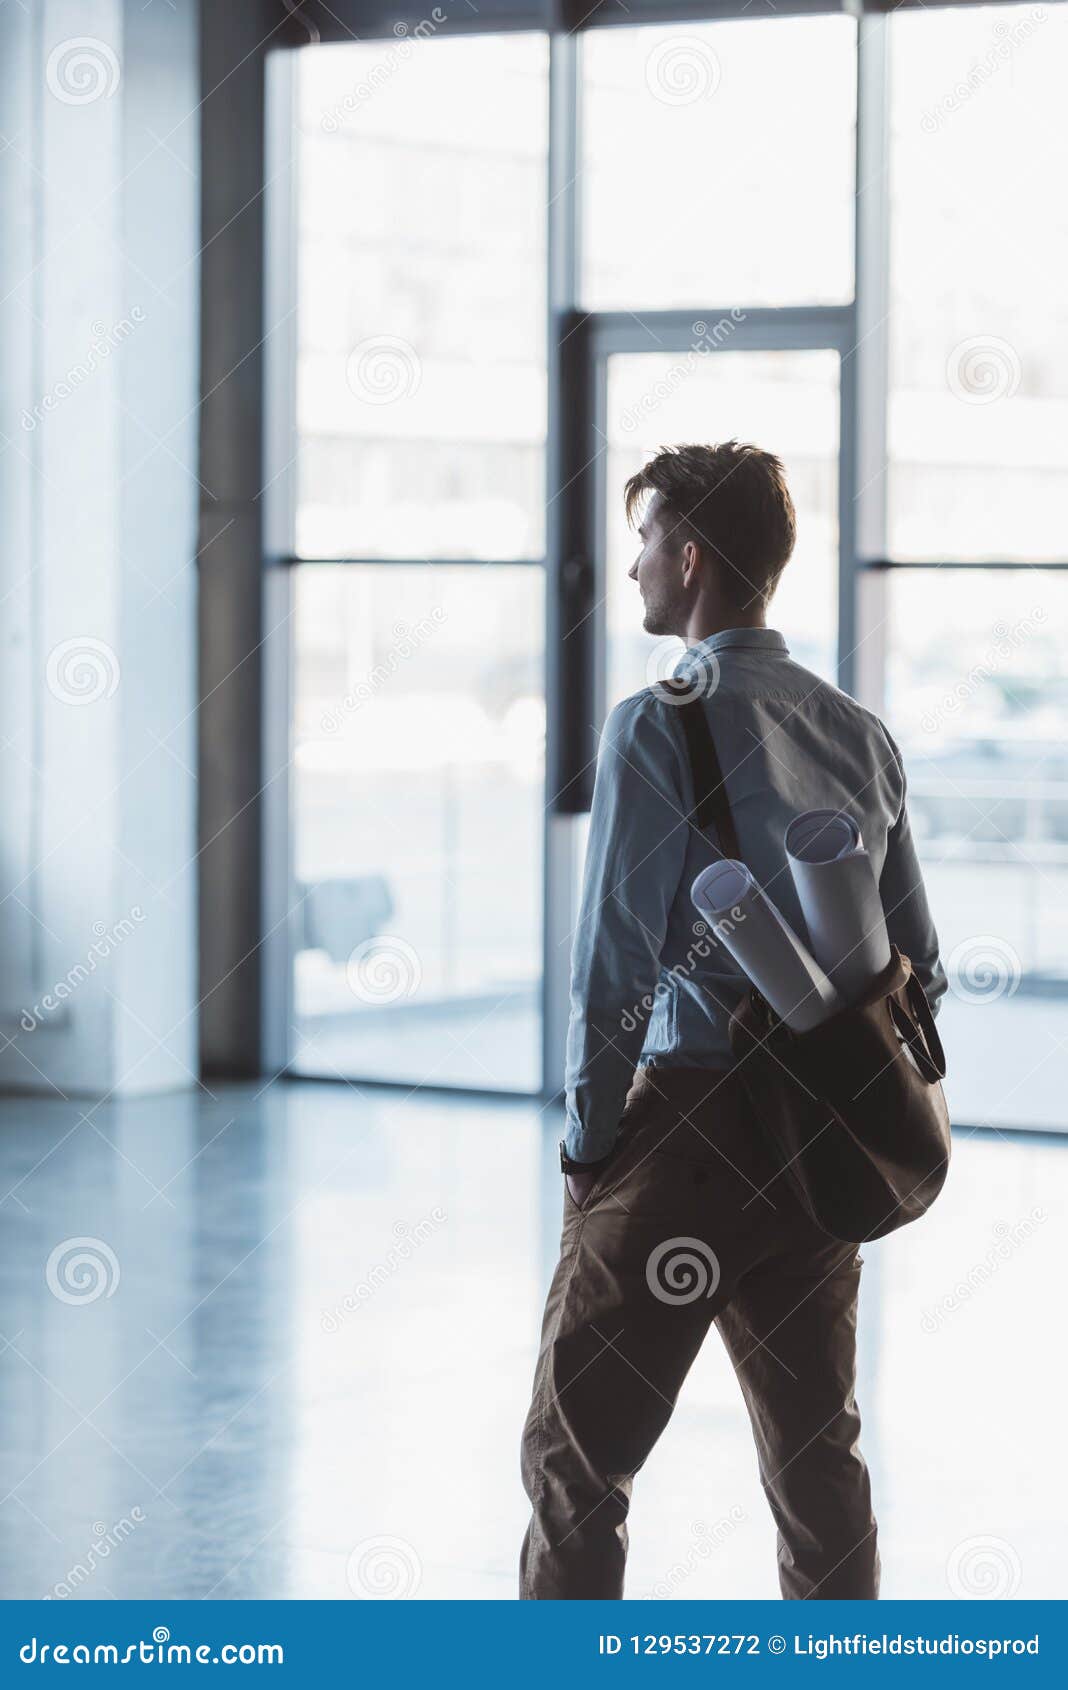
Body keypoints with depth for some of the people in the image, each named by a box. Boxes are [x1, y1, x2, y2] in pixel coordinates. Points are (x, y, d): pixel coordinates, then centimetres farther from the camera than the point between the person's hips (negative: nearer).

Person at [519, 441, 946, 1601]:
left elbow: (615, 959, -15)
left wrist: (589, 1134, -5)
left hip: (690, 1119, -7)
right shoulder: (860, 735, 10)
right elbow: (918, 965, 12)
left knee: (576, 1451, 1)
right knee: (819, 1451, 15)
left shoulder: (661, 725, -11)